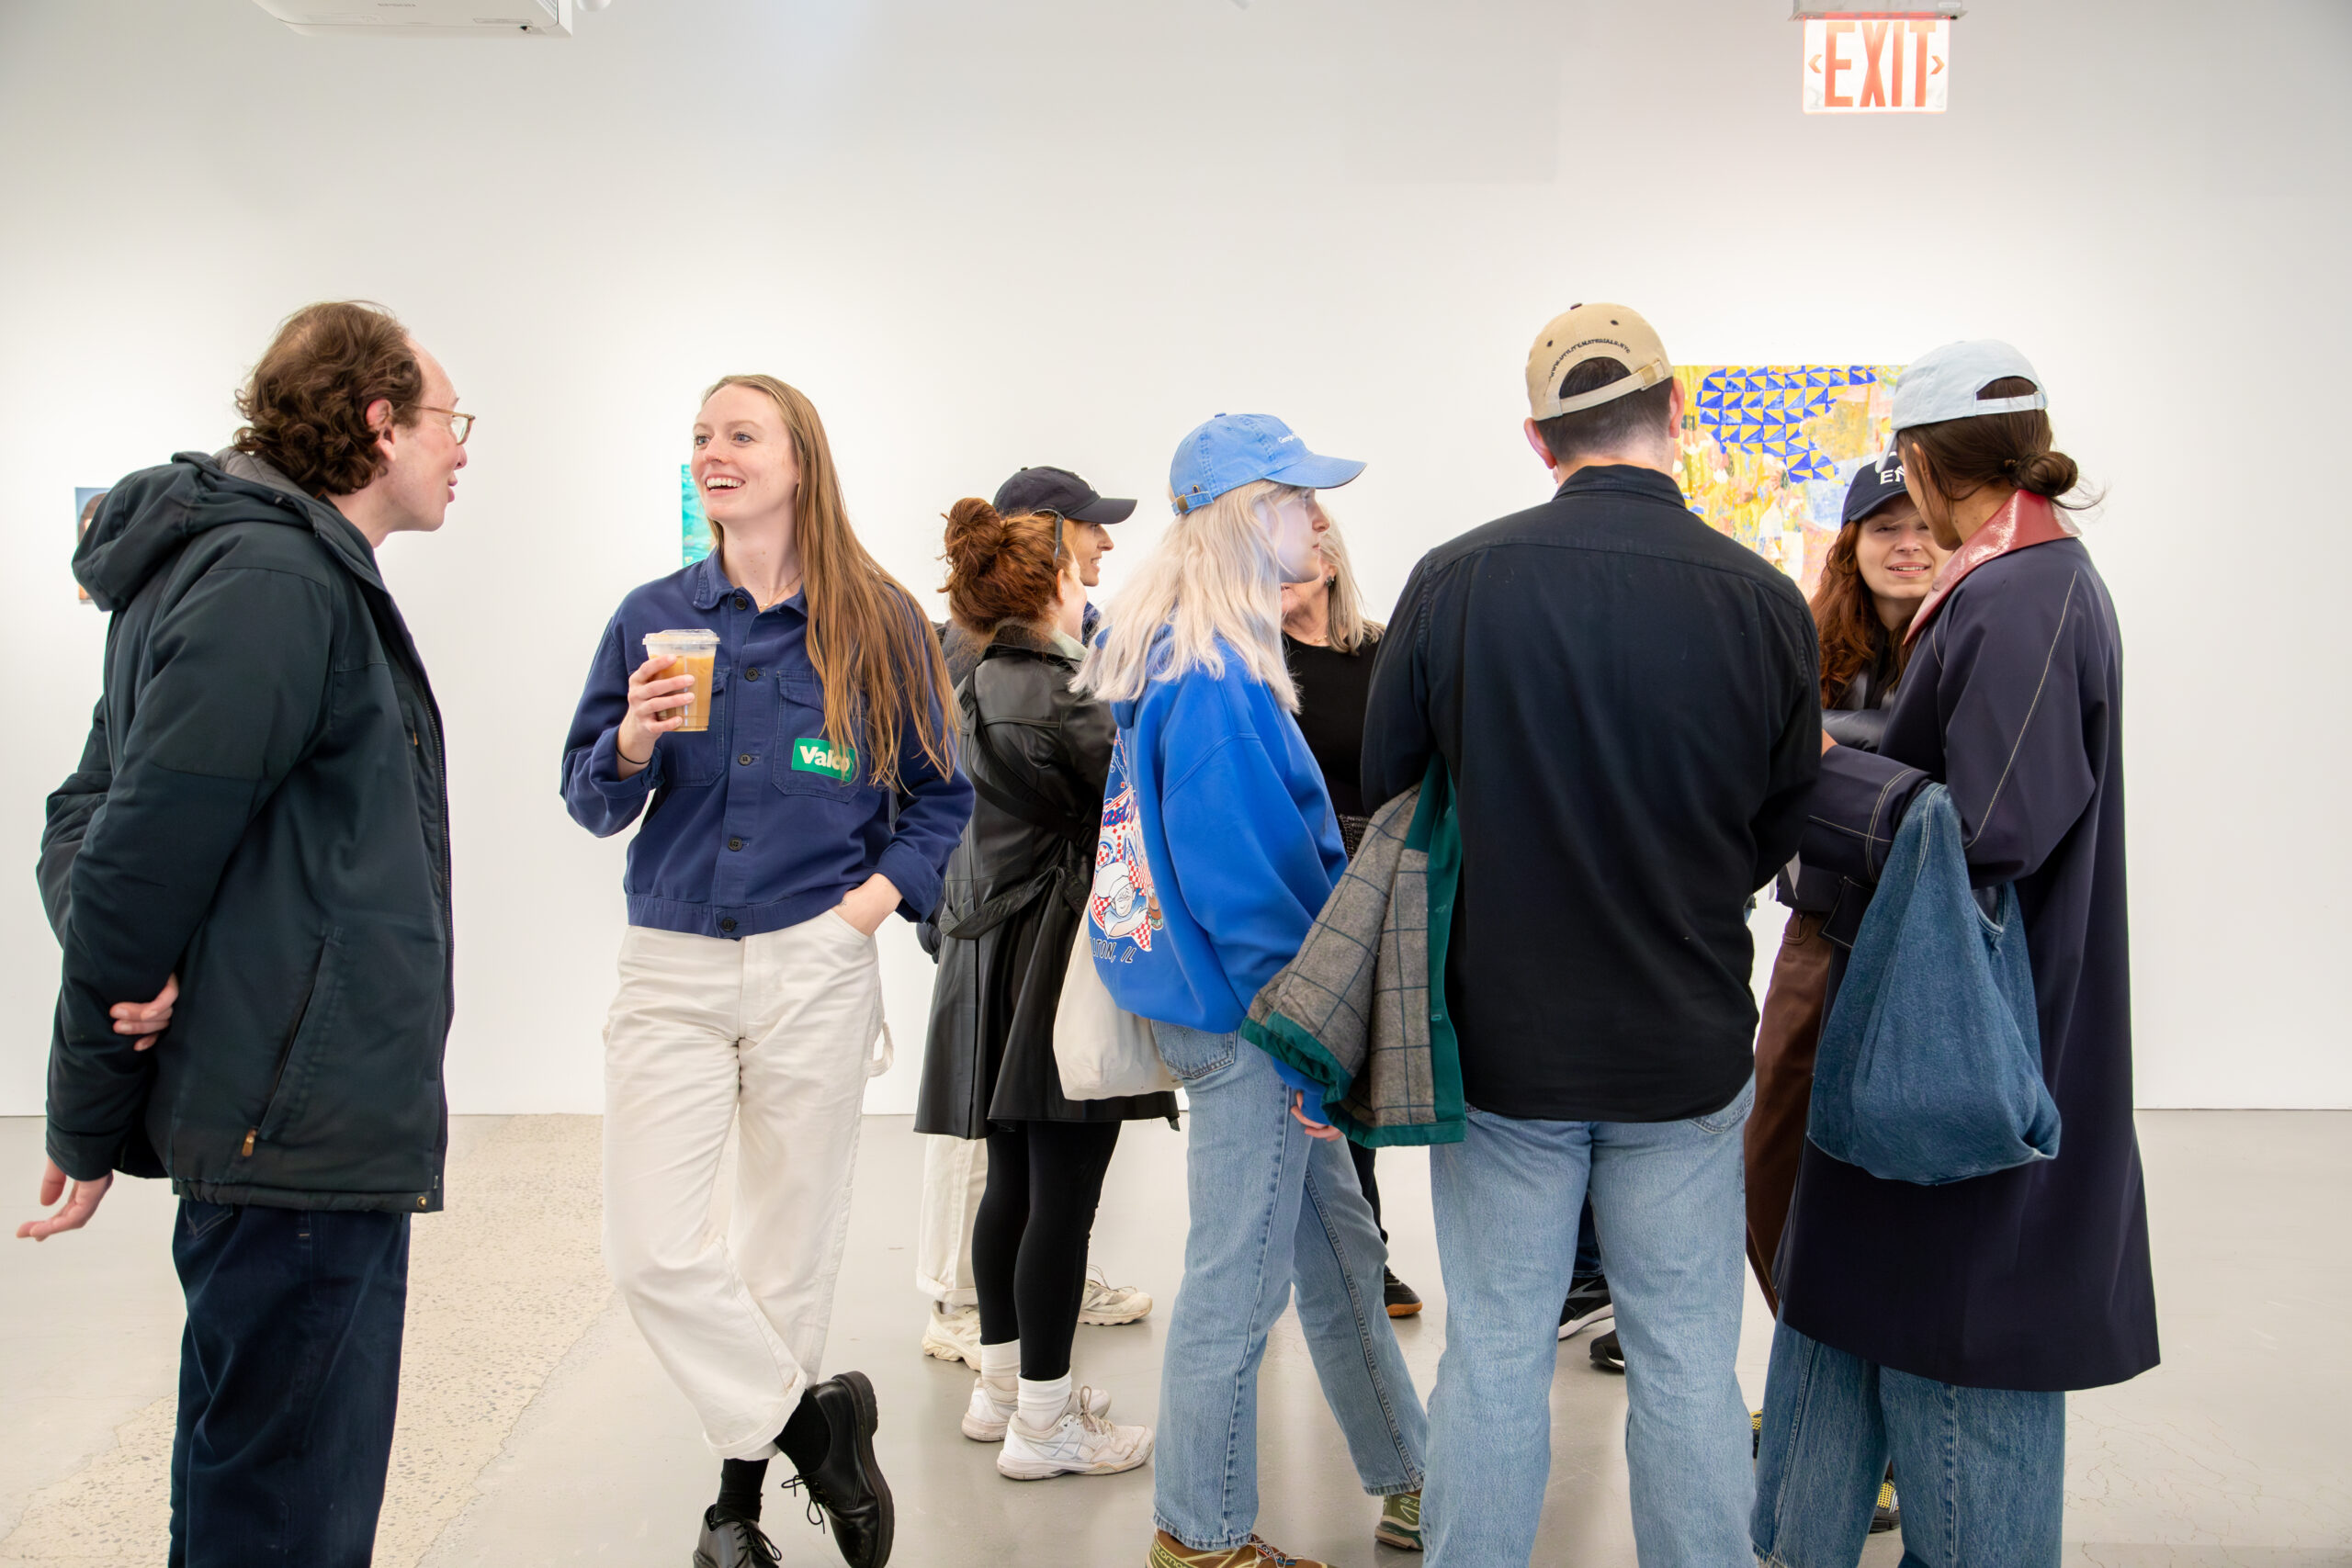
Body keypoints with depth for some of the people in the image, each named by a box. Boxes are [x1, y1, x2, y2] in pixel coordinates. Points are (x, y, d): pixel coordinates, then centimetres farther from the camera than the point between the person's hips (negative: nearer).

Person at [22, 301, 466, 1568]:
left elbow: (87, 810, 16)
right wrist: (89, 1124, -8)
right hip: (308, 1127, -11)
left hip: (289, 1118, 11)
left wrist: (125, 963, -5)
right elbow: (148, 845, -18)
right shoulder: (277, 582, -15)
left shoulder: (255, 567, 17)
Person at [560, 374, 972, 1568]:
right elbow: (590, 801, 6)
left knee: (790, 1247, 7)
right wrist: (633, 746, -14)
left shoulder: (875, 623, 2)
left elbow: (939, 795, 9)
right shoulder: (651, 617, 6)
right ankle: (813, 1421, 15)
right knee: (649, 1249, -5)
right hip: (671, 968, 2)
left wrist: (887, 887, -6)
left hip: (816, 968, -1)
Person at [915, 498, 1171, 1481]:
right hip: (1061, 964, -10)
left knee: (1013, 1187, 17)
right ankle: (1043, 1420, 7)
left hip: (1000, 954, 10)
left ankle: (1002, 1384, 29)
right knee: (1063, 1196, -2)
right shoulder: (1049, 698, -17)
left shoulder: (982, 688, 13)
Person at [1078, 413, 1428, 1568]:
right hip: (1243, 1020, -10)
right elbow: (1240, 882, -23)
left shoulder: (1178, 656, 11)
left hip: (1230, 1002, 10)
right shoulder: (1215, 679, -21)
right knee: (1238, 1283, 4)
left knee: (1340, 1252, 19)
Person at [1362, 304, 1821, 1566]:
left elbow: (1386, 792, 1)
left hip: (1501, 1035, 0)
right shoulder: (1764, 601, -9)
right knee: (1687, 1360, 13)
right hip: (1686, 1046, 1)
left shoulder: (1454, 580, -11)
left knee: (1493, 1355, 11)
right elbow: (1780, 835, 2)